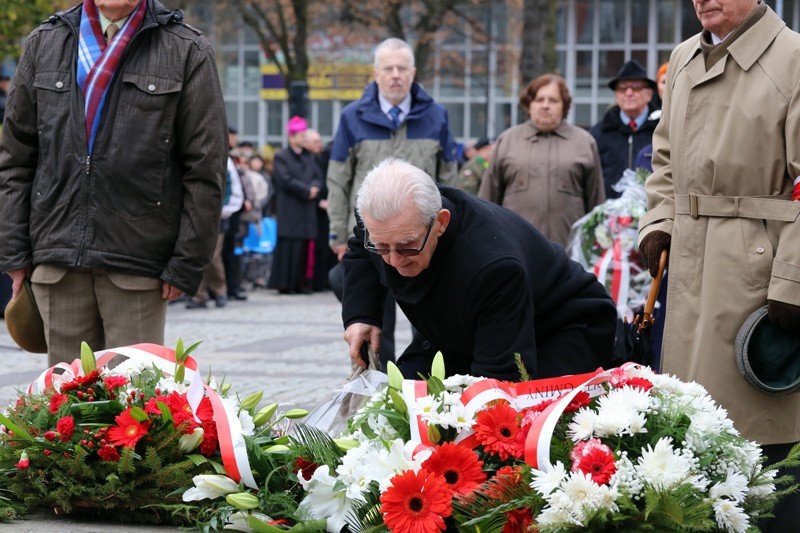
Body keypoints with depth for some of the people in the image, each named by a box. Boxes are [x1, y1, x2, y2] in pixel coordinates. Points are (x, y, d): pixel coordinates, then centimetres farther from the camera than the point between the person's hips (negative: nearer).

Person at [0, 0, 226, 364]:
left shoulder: (188, 52, 4)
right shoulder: (44, 44, 13)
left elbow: (205, 170, 0)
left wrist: (187, 264, -6)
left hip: (138, 265, -3)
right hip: (56, 255, 3)